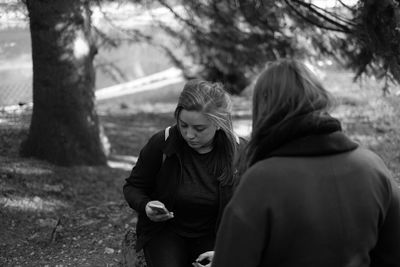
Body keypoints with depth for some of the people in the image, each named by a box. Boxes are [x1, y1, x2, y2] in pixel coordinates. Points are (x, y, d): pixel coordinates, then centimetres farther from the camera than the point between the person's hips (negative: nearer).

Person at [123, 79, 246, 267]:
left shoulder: (239, 152, -11)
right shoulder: (161, 144, -14)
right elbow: (133, 187, 2)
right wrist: (145, 206, -20)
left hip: (213, 237, 0)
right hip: (165, 230, 0)